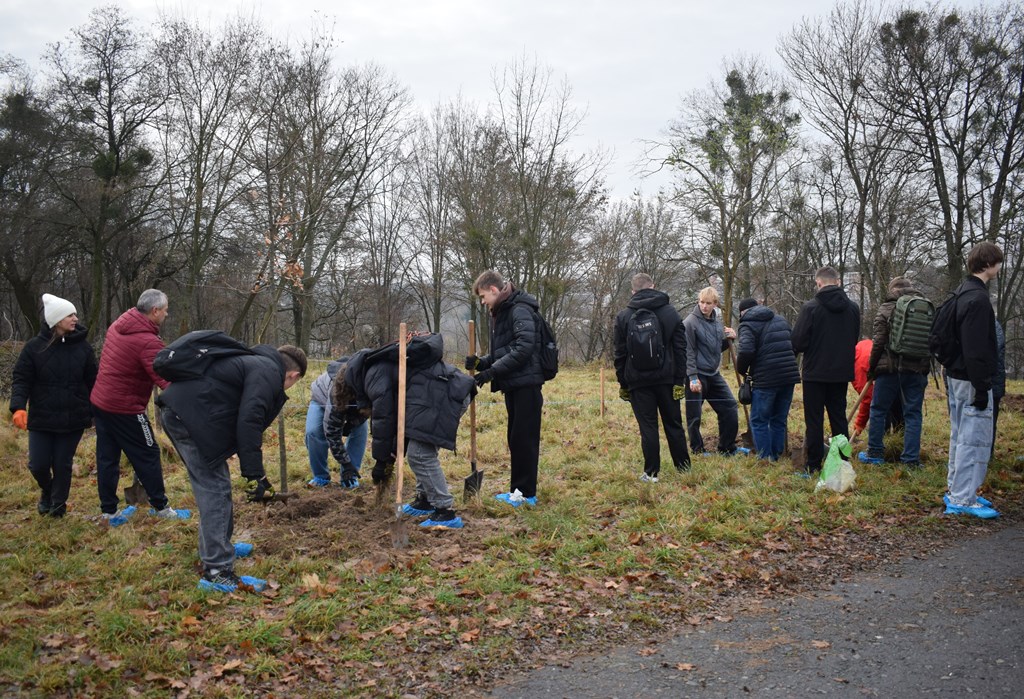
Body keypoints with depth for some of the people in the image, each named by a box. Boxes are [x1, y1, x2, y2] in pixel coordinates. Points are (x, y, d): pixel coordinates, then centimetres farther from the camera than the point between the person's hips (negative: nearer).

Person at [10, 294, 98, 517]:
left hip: (74, 419, 0)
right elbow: (21, 379, -4)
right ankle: (47, 491, 37)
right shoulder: (34, 347, -5)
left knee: (63, 464, 7)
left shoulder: (83, 347, -1)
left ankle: (58, 505, 29)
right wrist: (18, 406, -20)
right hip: (41, 419, 0)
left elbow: (92, 381, 4)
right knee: (38, 465, 4)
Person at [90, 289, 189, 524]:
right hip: (125, 408, -8)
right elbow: (167, 380, -26)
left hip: (99, 401, 8)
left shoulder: (118, 325, 3)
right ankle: (160, 507, 17)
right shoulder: (148, 342, -23)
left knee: (107, 457, 12)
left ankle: (109, 510, 20)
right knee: (148, 456, 6)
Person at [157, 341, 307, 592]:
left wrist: (255, 472, 35)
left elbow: (239, 420, 31)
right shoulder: (268, 374, -7)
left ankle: (219, 547, 36)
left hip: (178, 410, 11)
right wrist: (255, 475, -17)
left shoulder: (255, 364, 24)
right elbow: (248, 423, -18)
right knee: (215, 490, -7)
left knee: (213, 485, 22)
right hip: (191, 416, -11)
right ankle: (217, 571, -6)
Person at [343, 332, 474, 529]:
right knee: (422, 449, 21)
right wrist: (393, 453, 32)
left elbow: (383, 418, -6)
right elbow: (399, 415, 33)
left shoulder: (373, 375, -1)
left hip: (444, 396, -11)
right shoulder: (382, 367, 30)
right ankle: (425, 500, 30)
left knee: (419, 454, -11)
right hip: (454, 391, 11)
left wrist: (381, 459, 3)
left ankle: (445, 513, -10)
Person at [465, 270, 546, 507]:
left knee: (524, 438, -5)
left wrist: (493, 371, -22)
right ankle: (518, 489, 21)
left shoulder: (520, 310, -13)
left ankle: (525, 493, 2)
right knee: (515, 438, 13)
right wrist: (481, 363, 1)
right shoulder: (501, 313, 17)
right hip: (513, 385, 10)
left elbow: (524, 348, -24)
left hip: (525, 384, -10)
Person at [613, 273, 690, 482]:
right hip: (666, 378, 1)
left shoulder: (623, 316, -1)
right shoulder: (670, 312, 1)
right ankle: (683, 466, 21)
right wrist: (680, 380, 1)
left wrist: (623, 383, 8)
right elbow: (680, 348, -1)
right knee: (674, 424, 12)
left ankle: (651, 472, 4)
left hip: (638, 381, -1)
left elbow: (620, 354, 1)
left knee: (647, 426, 3)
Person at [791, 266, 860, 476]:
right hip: (842, 372, 5)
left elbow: (797, 342, -15)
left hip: (815, 372, -4)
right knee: (839, 418, 13)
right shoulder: (852, 308, 2)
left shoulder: (811, 308, -15)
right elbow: (855, 339, 12)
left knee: (814, 420, 3)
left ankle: (813, 466, 6)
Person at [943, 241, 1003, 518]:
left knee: (961, 436, 16)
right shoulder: (978, 299, -18)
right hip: (971, 380, -10)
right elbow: (976, 350, -22)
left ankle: (955, 490, 24)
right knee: (975, 439, -6)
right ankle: (962, 499, -3)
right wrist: (982, 388, -20)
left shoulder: (962, 294, 13)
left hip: (956, 375, 10)